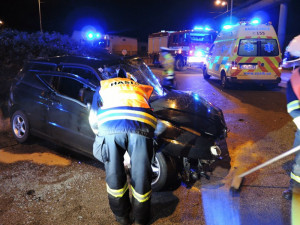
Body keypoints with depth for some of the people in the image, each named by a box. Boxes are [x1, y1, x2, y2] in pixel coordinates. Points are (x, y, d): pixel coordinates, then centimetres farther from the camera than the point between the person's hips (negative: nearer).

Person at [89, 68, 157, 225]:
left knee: (114, 174, 16)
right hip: (141, 126, 1)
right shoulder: (140, 87, 40)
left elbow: (93, 119, 32)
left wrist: (100, 134, 49)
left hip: (110, 125, -1)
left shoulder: (103, 86, 36)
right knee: (141, 175, 14)